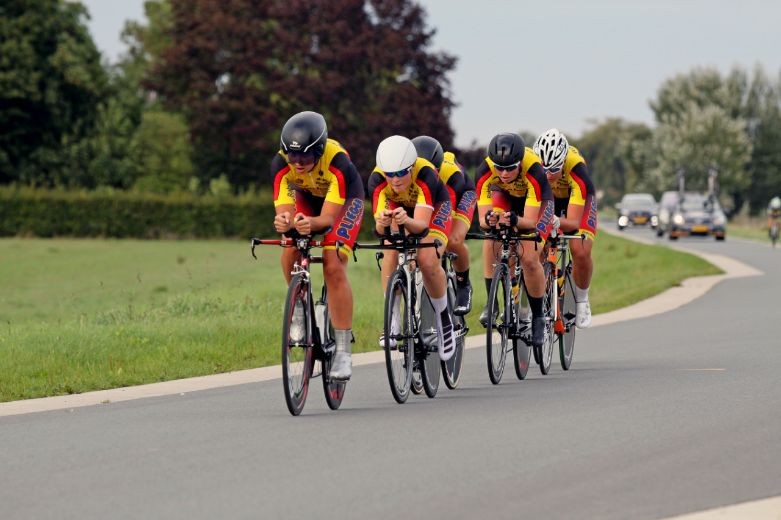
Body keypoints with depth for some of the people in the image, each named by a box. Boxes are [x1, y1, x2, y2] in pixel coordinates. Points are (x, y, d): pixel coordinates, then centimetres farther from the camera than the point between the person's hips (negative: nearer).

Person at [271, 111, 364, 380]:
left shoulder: (337, 162, -39)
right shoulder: (281, 164, -31)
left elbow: (328, 218, -38)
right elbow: (284, 210, -34)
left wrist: (311, 224, -60)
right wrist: (284, 222, -58)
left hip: (345, 199, -3)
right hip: (307, 197, 3)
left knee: (333, 266, -20)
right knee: (291, 251, -26)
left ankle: (343, 350, -15)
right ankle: (299, 308, 1)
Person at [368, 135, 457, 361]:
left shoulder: (425, 175, -40)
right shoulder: (377, 179, -33)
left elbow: (422, 224, -46)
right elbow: (380, 227, -38)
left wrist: (406, 221, -67)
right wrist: (382, 222, -61)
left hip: (434, 208, -2)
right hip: (398, 206, 2)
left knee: (427, 261, -26)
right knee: (391, 253, -27)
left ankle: (443, 317, -2)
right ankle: (393, 321, -16)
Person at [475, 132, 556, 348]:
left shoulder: (533, 172, -40)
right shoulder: (484, 173, -34)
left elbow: (530, 221, -39)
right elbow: (482, 219, -33)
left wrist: (514, 220, -59)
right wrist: (489, 219, -56)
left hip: (537, 202, -2)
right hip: (503, 196, 2)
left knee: (529, 258, -18)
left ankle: (538, 316, 2)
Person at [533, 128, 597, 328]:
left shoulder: (576, 170, -41)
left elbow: (573, 222, -43)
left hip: (577, 198, -2)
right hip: (546, 197, 2)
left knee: (581, 251, -22)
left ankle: (581, 300, 4)